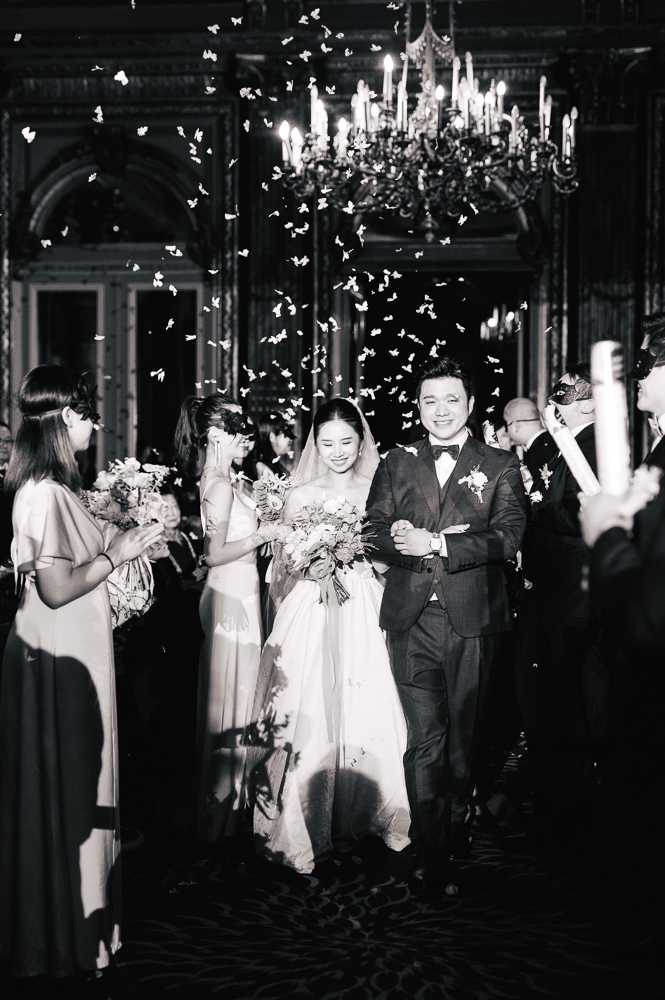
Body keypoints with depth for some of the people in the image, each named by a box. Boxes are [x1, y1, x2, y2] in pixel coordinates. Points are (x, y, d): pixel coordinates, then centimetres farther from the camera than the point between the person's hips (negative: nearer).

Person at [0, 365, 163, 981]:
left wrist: (115, 546, 7)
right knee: (61, 790, 3)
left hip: (71, 655, 10)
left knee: (75, 785, 19)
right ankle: (63, 936, 19)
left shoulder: (54, 486, 9)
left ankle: (75, 914, 35)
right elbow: (57, 588, -24)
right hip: (58, 661, -10)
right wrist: (116, 554, -14)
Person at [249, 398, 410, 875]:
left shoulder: (378, 491, 6)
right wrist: (310, 565, -13)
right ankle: (304, 828, 5)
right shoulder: (301, 496, 6)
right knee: (310, 713, -4)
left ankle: (372, 812, 15)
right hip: (312, 617, 0)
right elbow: (286, 567, 6)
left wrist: (361, 552, -10)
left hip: (364, 617, 1)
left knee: (367, 711, -2)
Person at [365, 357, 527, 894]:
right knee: (425, 739, -3)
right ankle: (435, 857, 4)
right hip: (410, 619, 1)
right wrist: (397, 537, -17)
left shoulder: (500, 465, 5)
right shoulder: (396, 464, 12)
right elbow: (375, 532, 5)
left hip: (471, 618, 0)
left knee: (464, 734, 12)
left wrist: (437, 542, -17)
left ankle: (458, 826, 34)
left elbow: (508, 536, -9)